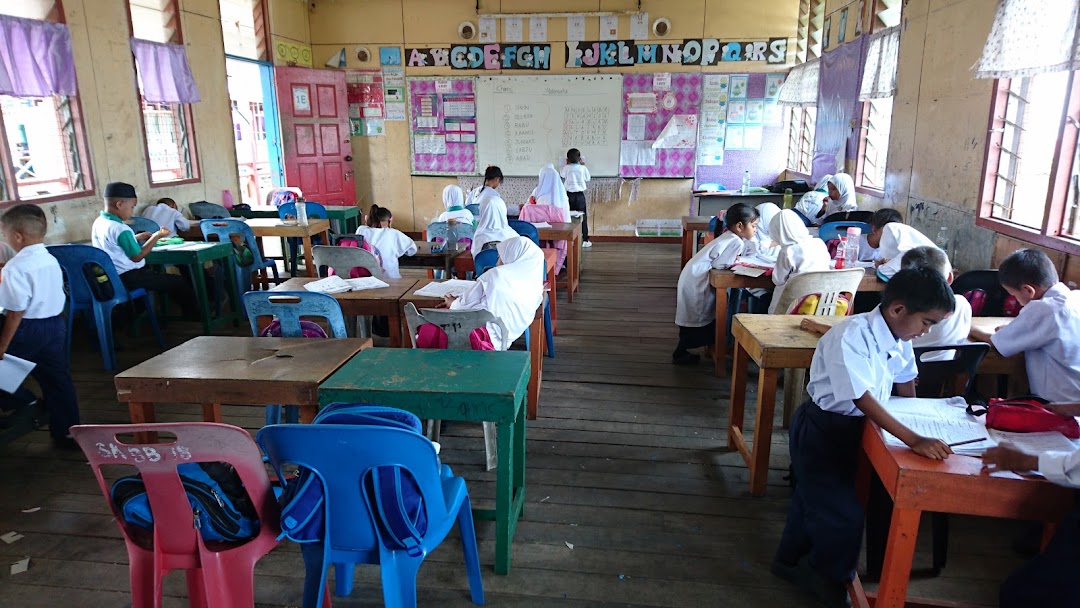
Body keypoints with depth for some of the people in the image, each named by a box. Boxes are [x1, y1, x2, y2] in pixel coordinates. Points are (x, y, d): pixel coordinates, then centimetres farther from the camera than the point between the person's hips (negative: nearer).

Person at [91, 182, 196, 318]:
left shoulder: (98, 222, 5)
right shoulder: (121, 229, -24)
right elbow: (137, 257, -19)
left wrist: (137, 238, 12)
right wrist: (156, 236, -12)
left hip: (113, 276, 10)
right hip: (129, 277, -10)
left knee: (156, 272, 36)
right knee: (180, 282, -8)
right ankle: (193, 314, 6)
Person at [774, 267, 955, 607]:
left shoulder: (899, 339, -5)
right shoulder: (850, 337, -31)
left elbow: (905, 385, 11)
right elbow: (863, 399, -38)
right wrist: (914, 440, -41)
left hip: (853, 427, 8)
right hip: (820, 430, -8)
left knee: (814, 496, 24)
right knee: (844, 515, -6)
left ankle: (791, 561, 45)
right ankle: (827, 578, 23)